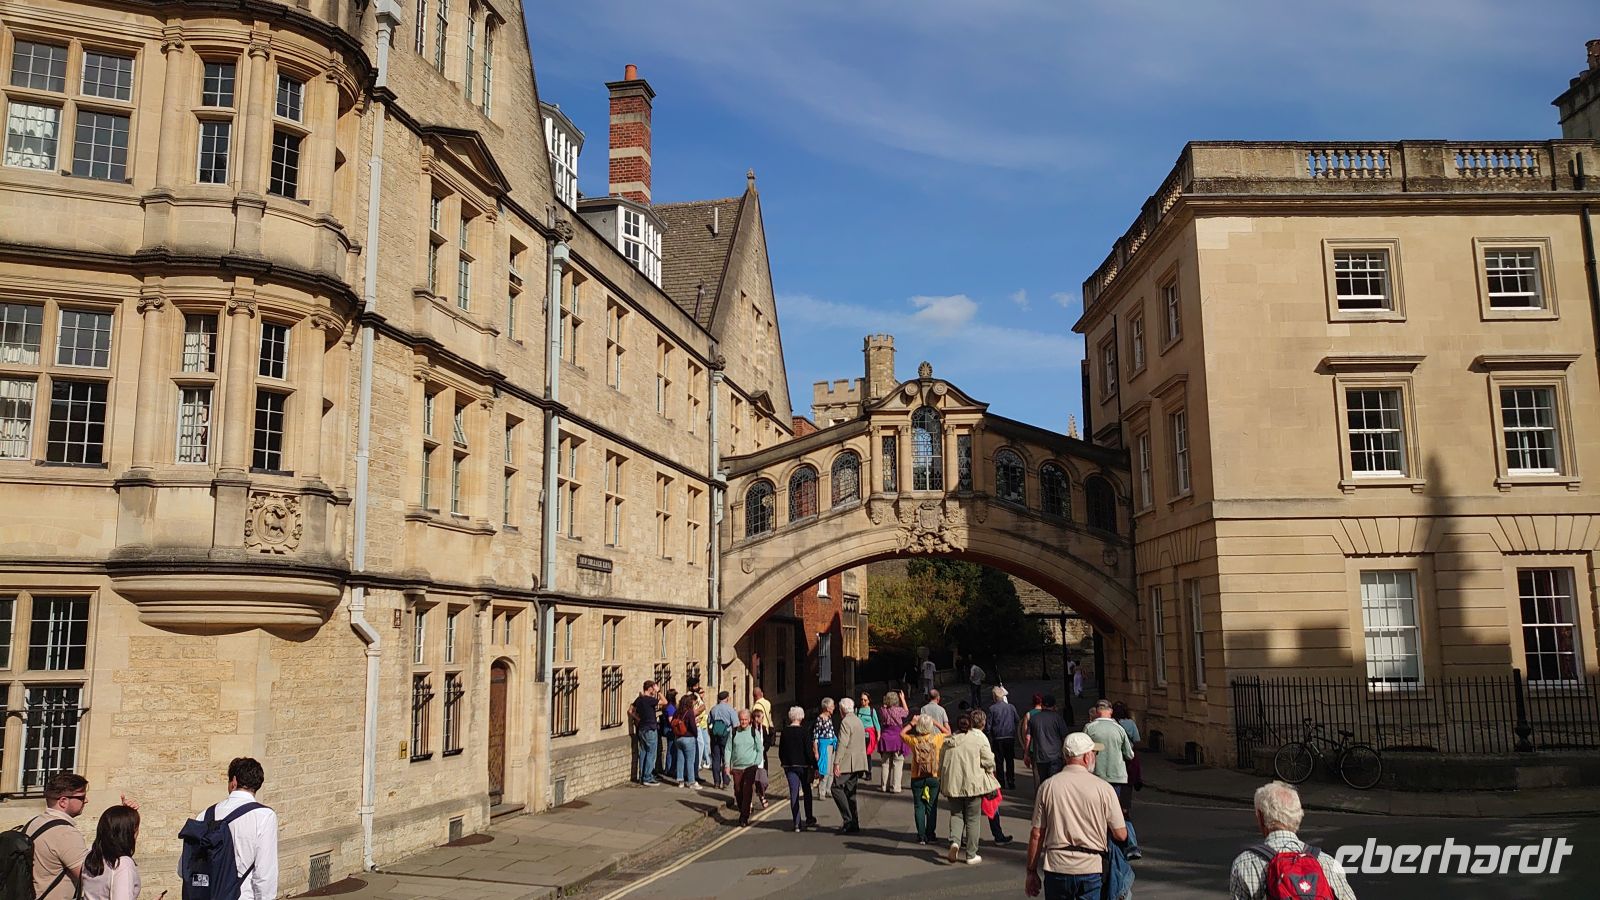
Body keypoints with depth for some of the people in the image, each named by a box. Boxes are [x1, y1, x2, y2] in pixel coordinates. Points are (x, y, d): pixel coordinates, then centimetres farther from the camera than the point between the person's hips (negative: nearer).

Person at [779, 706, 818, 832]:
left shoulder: (785, 732, 0)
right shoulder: (803, 731, -11)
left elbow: (781, 751, 5)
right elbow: (808, 750, -12)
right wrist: (813, 765, -5)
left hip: (789, 765, 3)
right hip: (803, 765, -2)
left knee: (794, 794, 3)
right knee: (807, 792, 16)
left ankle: (797, 823, 0)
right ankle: (809, 819, 24)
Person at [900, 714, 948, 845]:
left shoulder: (914, 740, -9)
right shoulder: (937, 739, -9)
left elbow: (902, 733, 10)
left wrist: (912, 723, 11)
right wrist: (935, 722, 10)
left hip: (917, 778, 0)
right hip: (934, 778, 0)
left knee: (919, 807, 6)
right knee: (931, 807, 9)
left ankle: (921, 836, 4)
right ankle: (930, 835, 12)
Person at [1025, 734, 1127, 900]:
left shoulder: (1047, 786, -2)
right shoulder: (1103, 788, -5)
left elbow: (1036, 835, 0)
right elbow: (1121, 835, -1)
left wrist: (1031, 872, 9)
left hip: (1057, 867, 1)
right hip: (1091, 868, -1)